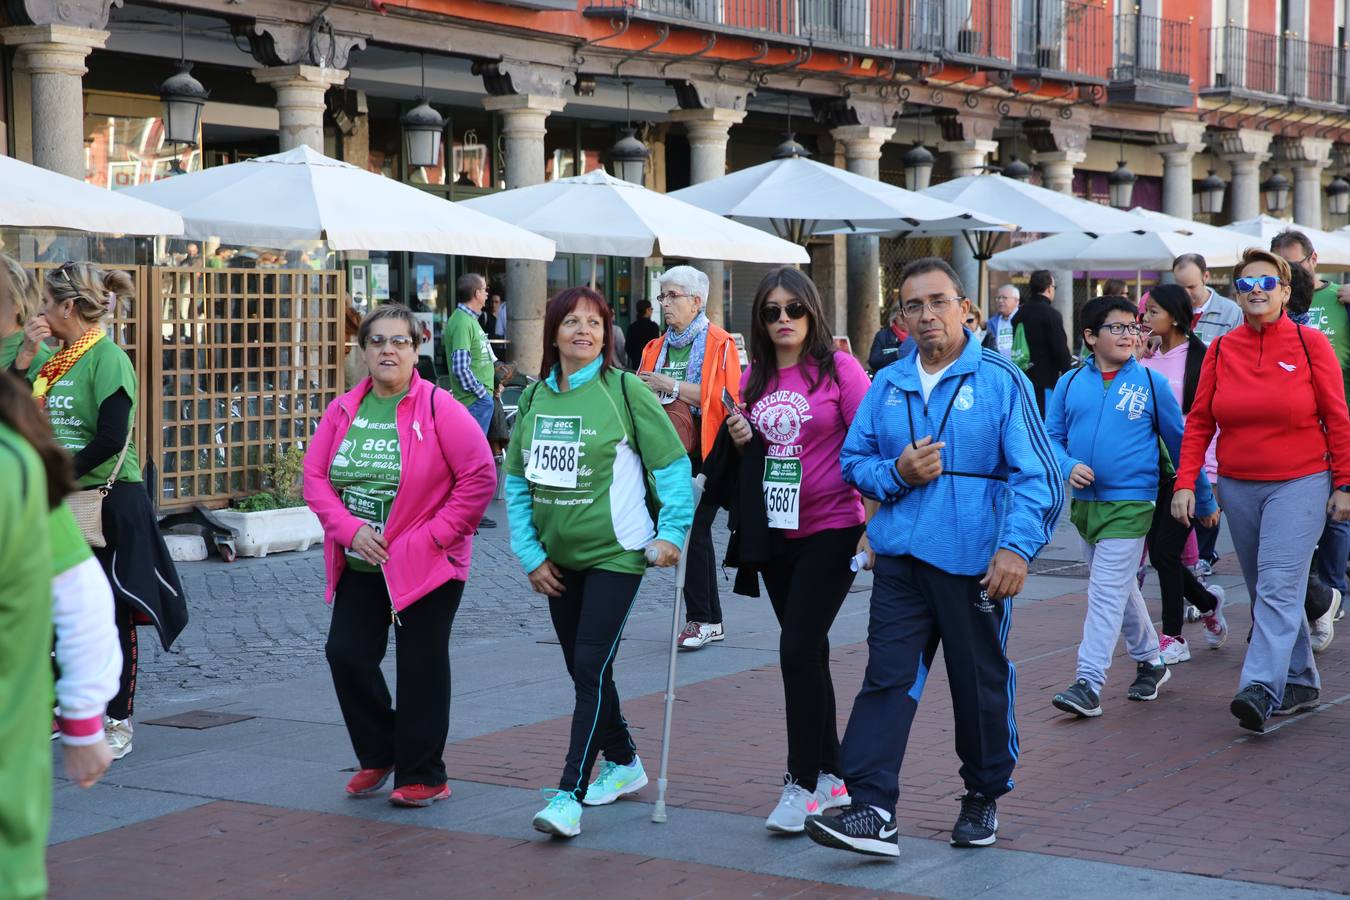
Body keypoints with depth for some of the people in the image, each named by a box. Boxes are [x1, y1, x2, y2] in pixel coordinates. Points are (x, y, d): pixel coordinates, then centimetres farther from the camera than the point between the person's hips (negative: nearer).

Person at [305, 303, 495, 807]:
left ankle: (422, 776, 14)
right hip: (359, 566, 5)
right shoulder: (344, 411, 5)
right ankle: (378, 756, 24)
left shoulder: (438, 409, -10)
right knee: (346, 655, 3)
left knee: (420, 667, 1)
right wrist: (350, 529, -10)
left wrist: (434, 534, -14)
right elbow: (315, 476, 5)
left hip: (426, 565, -5)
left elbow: (481, 478, -13)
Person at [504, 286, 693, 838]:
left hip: (615, 554, -6)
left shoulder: (624, 391, -9)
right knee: (583, 669, 16)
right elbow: (516, 481, 8)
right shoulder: (534, 398, 5)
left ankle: (570, 794, -14)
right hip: (558, 559, 6)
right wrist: (530, 555, 2)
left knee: (592, 668, -13)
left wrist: (672, 530, -14)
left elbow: (672, 463, -6)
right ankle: (623, 763, 35)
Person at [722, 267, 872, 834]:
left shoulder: (837, 367, -7)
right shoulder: (754, 378, 9)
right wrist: (741, 441, -4)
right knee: (808, 652, 13)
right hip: (775, 532, 6)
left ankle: (803, 784, -6)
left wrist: (873, 525, -15)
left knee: (798, 648, -14)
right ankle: (832, 776, 25)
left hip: (831, 530, -6)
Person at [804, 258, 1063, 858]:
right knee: (887, 678, -6)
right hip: (902, 560, 3)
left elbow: (1036, 473, -8)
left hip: (976, 562, -3)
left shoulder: (1000, 380, -4)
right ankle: (872, 811, -9)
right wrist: (897, 473, -6)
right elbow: (854, 461, 15)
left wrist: (1017, 545, -20)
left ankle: (984, 798, 28)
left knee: (981, 684, 9)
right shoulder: (887, 386, 9)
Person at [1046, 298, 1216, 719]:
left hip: (1129, 505, -4)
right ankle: (1150, 661, 35)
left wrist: (1205, 501, 9)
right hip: (1083, 503, 4)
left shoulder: (1150, 383, -2)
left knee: (1107, 593, -10)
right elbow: (1051, 437, 6)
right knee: (1121, 589, 17)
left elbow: (1180, 443, 4)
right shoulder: (1070, 384, 3)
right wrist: (1069, 466, -15)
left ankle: (1089, 683, -11)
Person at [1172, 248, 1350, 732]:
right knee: (1267, 592, 11)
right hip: (1238, 487, 4)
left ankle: (1260, 689, -24)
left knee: (1278, 587, -16)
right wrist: (1185, 482, -5)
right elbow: (1199, 421, 4)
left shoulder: (1310, 344, -4)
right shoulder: (1221, 350, 4)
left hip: (1300, 484, -4)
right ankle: (1300, 682, 25)